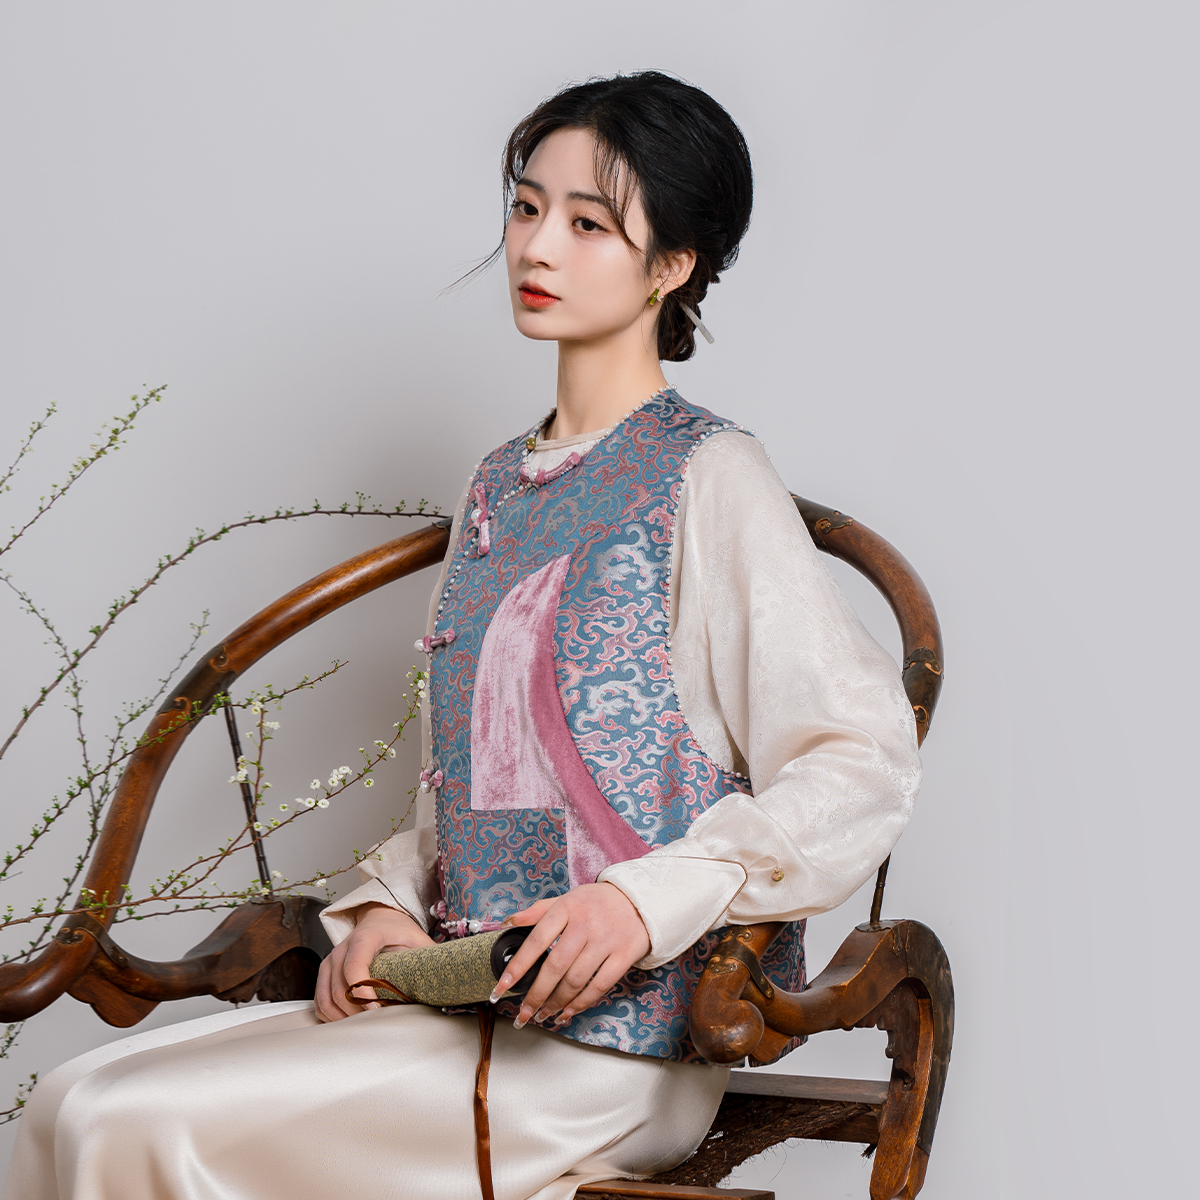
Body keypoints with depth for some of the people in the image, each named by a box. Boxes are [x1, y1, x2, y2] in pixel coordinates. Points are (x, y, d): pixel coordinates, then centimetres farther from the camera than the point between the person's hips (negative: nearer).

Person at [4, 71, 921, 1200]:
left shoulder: (709, 476, -6)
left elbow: (864, 761, -13)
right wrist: (388, 903, 3)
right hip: (471, 994, 7)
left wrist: (649, 898, -22)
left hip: (615, 1033, -7)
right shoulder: (499, 484, 17)